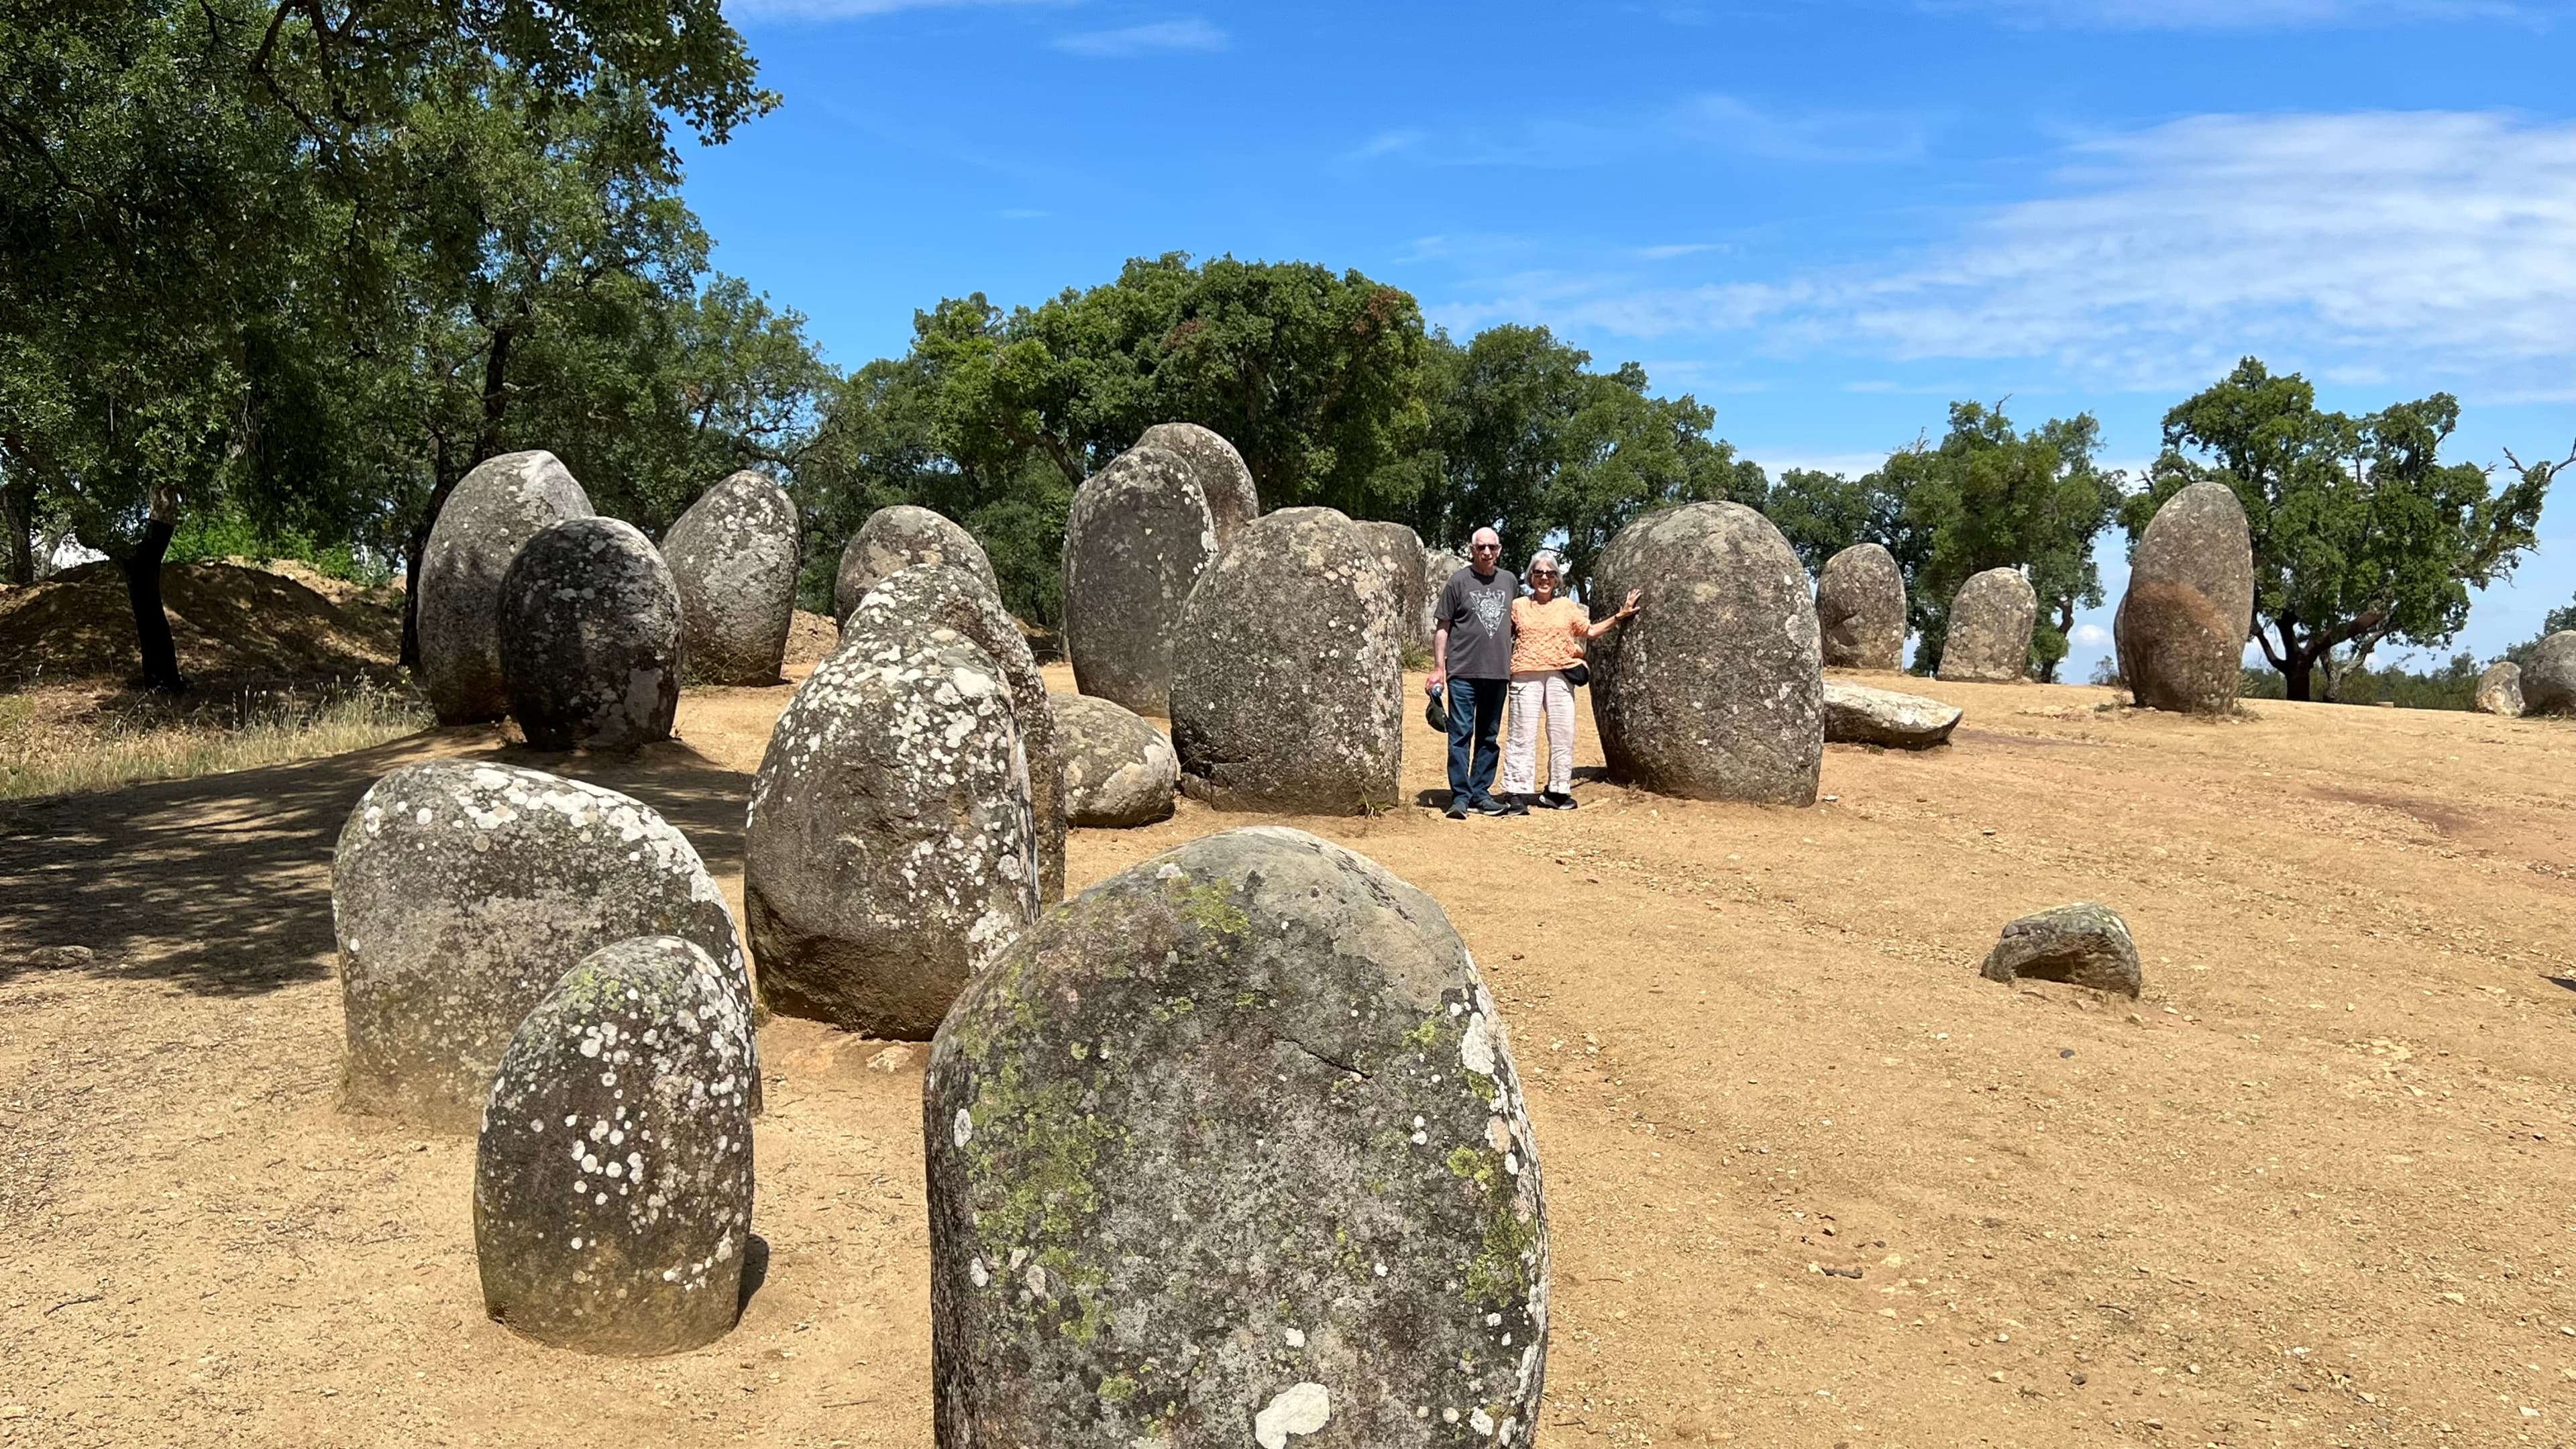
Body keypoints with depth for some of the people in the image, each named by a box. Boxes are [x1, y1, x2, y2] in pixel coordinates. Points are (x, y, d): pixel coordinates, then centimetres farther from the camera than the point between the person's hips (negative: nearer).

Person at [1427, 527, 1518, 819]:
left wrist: (1515, 667, 18)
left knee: (1489, 736, 9)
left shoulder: (1509, 581, 11)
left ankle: (1481, 793, 17)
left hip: (1498, 673, 4)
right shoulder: (1458, 582, -1)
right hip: (1463, 672, -4)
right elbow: (1442, 628, 0)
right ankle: (1460, 795, -1)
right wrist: (1438, 668, -6)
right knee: (1461, 734, -5)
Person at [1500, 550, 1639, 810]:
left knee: (1562, 733, 3)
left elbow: (1590, 631, 15)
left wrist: (1619, 617, 10)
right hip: (1526, 676, -2)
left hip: (1560, 676, 3)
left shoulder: (1567, 606, 13)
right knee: (1523, 734, -5)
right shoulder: (1518, 606, 9)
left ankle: (1557, 791, 13)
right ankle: (1516, 791, -2)